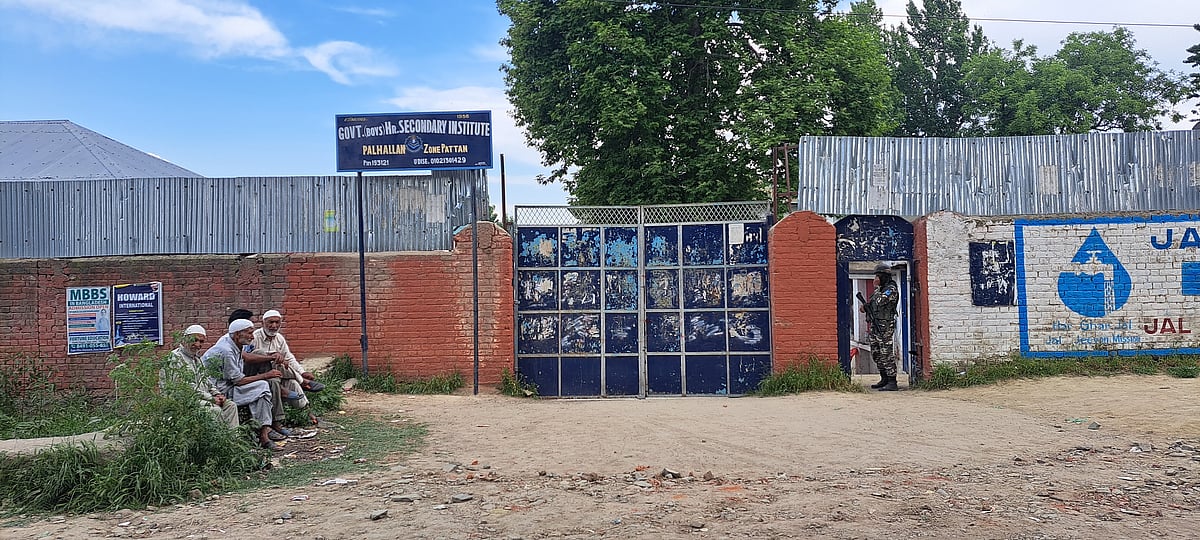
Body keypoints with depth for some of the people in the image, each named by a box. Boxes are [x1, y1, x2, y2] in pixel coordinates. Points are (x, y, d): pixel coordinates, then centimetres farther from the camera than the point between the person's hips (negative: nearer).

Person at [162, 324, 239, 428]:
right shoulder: (175, 358, -12)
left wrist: (217, 394, 2)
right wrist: (211, 398, -19)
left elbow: (205, 380, 22)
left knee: (230, 405, -6)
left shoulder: (196, 358, 19)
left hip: (202, 397, 9)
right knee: (215, 410, -27)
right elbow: (185, 387, -19)